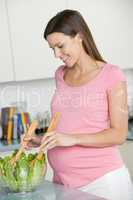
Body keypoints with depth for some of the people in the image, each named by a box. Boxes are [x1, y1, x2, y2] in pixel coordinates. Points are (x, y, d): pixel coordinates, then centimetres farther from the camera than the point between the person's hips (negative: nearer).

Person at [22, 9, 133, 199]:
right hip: (64, 181, 5)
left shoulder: (111, 75, -7)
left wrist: (73, 139, -20)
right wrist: (42, 140, 1)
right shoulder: (61, 75, 9)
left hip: (102, 180, -5)